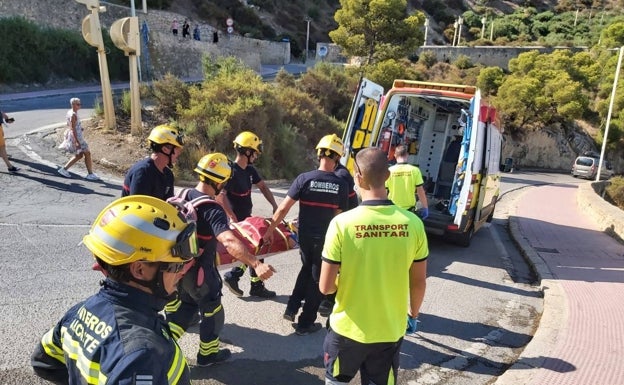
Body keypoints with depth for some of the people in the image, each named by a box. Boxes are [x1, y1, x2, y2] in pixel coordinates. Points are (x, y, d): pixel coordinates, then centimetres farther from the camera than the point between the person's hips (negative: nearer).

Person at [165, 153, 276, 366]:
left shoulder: (185, 196, -3)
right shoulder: (213, 210, -29)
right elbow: (229, 241, -46)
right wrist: (256, 264, -55)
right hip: (200, 271, -8)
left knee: (185, 306, 27)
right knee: (212, 312, 16)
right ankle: (208, 354, 33)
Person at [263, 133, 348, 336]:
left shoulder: (304, 178, -11)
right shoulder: (341, 184, -9)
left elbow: (283, 208, -11)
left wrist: (270, 230, -1)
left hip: (305, 236, 2)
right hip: (326, 238, -1)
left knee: (306, 269, 28)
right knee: (317, 279, 13)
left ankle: (292, 308, 25)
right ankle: (305, 323, 21)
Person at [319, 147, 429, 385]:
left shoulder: (342, 223, -21)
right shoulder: (413, 224, -13)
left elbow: (325, 287, -16)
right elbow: (419, 283, -2)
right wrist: (413, 315, 17)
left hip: (348, 329, -2)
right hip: (391, 330, 2)